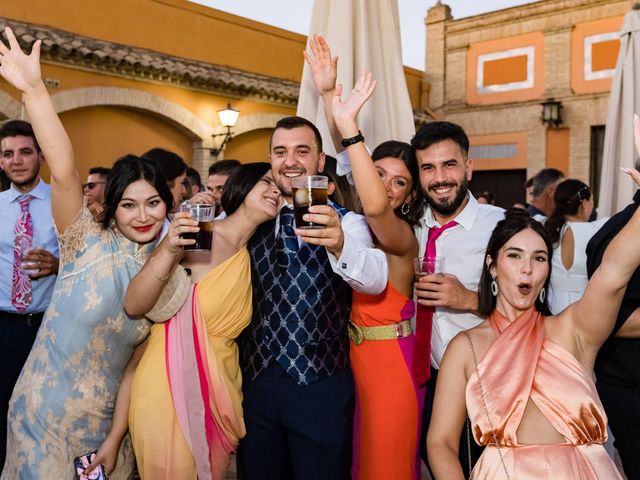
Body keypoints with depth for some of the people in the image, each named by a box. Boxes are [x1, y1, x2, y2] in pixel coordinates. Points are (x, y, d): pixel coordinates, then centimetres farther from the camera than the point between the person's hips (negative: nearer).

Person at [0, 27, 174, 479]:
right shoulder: (89, 244, -11)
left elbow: (136, 362, -1)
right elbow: (64, 173, -28)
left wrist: (114, 440, -4)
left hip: (104, 424, 3)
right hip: (42, 417, -3)